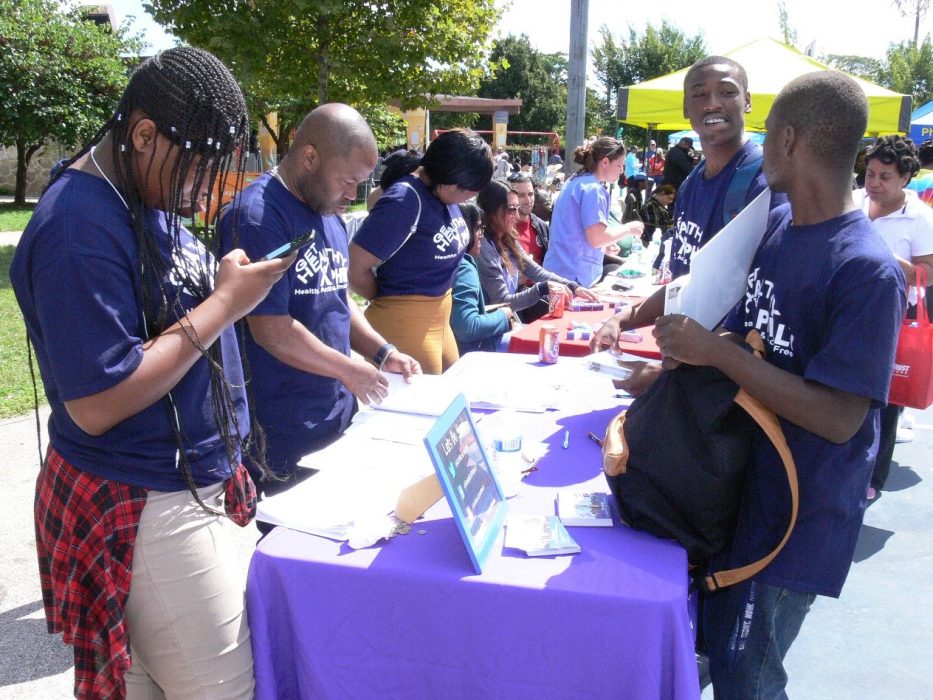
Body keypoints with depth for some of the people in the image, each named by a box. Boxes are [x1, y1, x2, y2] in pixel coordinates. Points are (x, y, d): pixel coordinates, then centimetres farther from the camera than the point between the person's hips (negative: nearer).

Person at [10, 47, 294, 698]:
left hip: (191, 485, 9)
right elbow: (96, 405, -24)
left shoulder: (150, 196, 8)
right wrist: (225, 304, -21)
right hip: (143, 514, -9)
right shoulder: (81, 227, -21)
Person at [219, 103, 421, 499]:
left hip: (338, 422, 9)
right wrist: (349, 371, -11)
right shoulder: (257, 216, -18)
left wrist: (381, 353, 5)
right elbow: (271, 330, -22)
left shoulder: (329, 218, 11)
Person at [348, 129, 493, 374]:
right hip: (404, 323, -8)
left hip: (439, 319, 8)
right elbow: (356, 269, -22)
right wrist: (389, 302, -4)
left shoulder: (443, 193, 3)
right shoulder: (405, 201, -22)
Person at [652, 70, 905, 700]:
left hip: (801, 512, -7)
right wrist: (676, 362, -3)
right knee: (717, 640, 22)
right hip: (743, 481, 7)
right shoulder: (773, 226, 0)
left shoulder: (869, 271, -24)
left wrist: (716, 352, -27)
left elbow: (839, 419, -26)